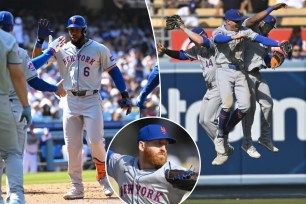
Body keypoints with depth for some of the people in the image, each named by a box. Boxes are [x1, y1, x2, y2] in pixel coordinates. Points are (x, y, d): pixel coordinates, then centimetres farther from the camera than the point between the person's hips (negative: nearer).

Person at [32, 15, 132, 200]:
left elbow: (114, 71, 2)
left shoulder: (99, 49, 1)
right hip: (71, 101, 3)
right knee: (72, 145, 0)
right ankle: (77, 187, 5)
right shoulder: (62, 51, 9)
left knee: (95, 141, -14)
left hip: (92, 100, -3)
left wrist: (124, 95, -6)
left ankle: (102, 176, 9)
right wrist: (41, 39, -6)